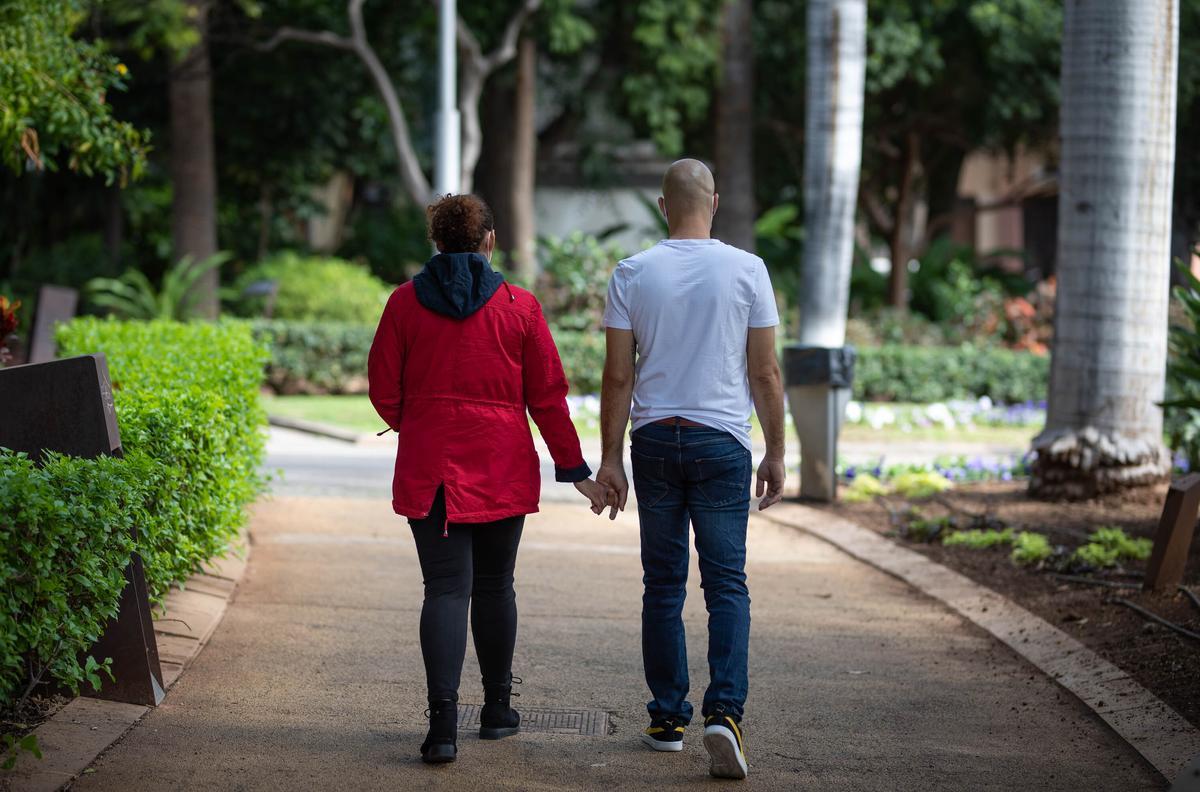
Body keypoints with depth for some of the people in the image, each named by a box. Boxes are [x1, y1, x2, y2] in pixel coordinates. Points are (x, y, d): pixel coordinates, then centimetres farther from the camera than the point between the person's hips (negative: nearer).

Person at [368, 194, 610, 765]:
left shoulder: (405, 302, 0)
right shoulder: (519, 306, -1)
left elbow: (383, 390, 4)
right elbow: (547, 396, 1)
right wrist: (573, 468, 9)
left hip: (429, 467, -1)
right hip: (502, 469, 1)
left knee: (446, 589, -3)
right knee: (494, 586, 16)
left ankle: (443, 723, -18)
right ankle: (497, 711, 27)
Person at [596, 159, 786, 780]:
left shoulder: (632, 274, 0)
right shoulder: (746, 270, -3)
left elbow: (618, 376, 0)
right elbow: (766, 372, -1)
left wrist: (609, 458, 4)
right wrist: (776, 453, 6)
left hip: (654, 441, 2)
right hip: (722, 444, -1)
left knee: (663, 584, 9)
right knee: (726, 584, -1)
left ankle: (667, 718, 14)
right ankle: (723, 711, -17)